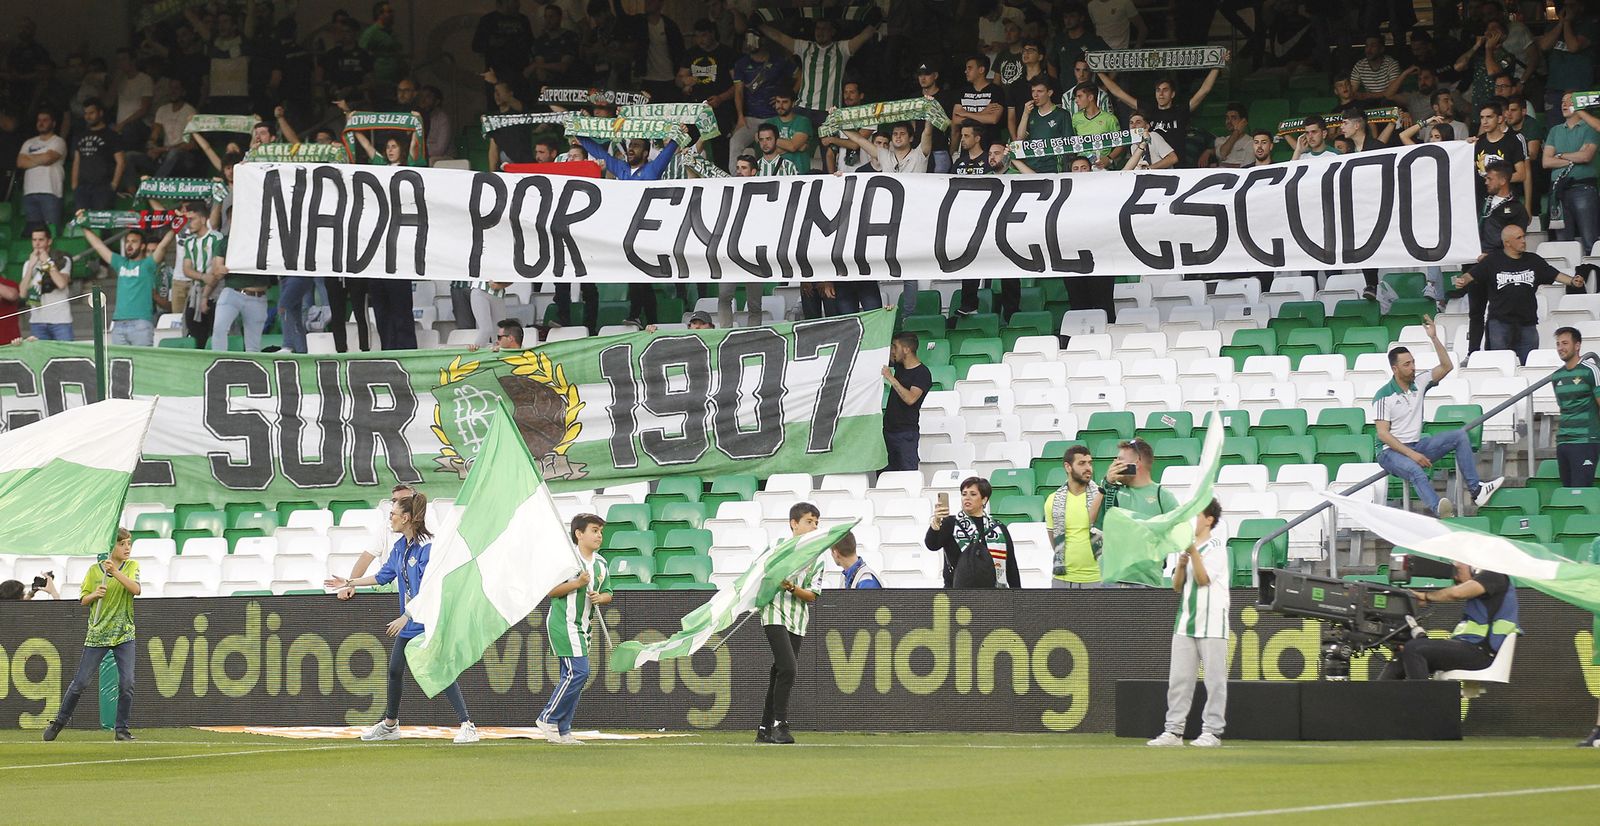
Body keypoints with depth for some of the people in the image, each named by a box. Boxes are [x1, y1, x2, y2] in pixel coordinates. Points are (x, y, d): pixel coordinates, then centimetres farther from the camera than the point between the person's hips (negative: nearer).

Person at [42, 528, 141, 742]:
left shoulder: (132, 567, 4)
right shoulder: (95, 570, 1)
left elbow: (136, 589, -13)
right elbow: (83, 600, 6)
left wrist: (115, 572, -22)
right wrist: (95, 594, -15)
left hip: (124, 634, 1)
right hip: (98, 634, -1)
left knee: (127, 683, -9)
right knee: (80, 682, 0)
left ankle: (122, 729, 2)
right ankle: (60, 721, 15)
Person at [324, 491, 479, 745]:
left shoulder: (427, 547, -18)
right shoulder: (400, 546, 9)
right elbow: (384, 576, 23)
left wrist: (406, 616, -21)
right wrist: (350, 583, 26)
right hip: (409, 622, 9)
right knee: (394, 671, 15)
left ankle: (467, 726, -13)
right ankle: (389, 725, 32)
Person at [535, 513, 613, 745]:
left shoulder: (601, 564, 11)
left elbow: (608, 594, 18)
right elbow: (548, 589, -14)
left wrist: (599, 597, -4)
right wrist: (577, 583, -23)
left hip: (581, 626, 8)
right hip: (563, 622, -8)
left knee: (573, 676, 8)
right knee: (577, 672, -17)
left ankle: (562, 731, 12)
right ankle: (548, 718, -8)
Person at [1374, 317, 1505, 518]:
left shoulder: (1418, 384, 8)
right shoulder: (1384, 396, -10)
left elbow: (1446, 366, 4)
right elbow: (1383, 434, -15)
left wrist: (1434, 338, -8)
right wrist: (1411, 454, -22)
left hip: (1417, 445, 7)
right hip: (1391, 451, -7)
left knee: (1460, 436, -6)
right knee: (1416, 471, -39)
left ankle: (1476, 489, -14)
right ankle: (1439, 511, -64)